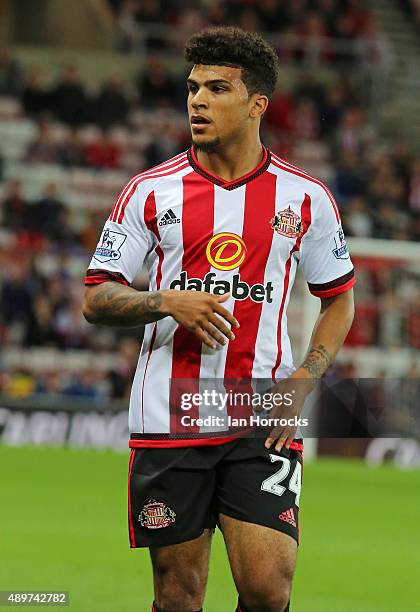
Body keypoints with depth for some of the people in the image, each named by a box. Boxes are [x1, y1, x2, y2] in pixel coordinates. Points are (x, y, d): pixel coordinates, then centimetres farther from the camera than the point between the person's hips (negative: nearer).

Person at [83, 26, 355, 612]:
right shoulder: (151, 191, 3)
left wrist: (301, 384, -1)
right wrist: (167, 301, -15)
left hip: (264, 425, 0)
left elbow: (339, 300, 14)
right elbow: (96, 299, 4)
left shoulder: (305, 197, 4)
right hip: (168, 423, 1)